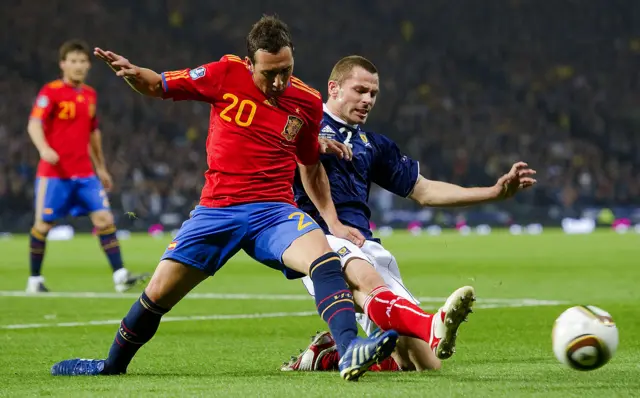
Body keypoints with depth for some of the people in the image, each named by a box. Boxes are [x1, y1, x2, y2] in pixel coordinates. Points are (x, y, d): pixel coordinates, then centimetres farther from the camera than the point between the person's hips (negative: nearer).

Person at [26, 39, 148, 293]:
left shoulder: (90, 95, 12)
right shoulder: (51, 92, -7)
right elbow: (34, 125, -17)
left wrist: (101, 168, 26)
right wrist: (44, 148, -37)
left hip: (84, 173, 5)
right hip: (54, 172, -5)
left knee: (104, 218, -6)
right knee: (43, 224, 2)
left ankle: (120, 275, -9)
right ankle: (34, 280, 16)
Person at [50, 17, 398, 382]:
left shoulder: (308, 102, 1)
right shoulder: (226, 75, -4)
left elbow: (311, 166, 16)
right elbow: (158, 86, 6)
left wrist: (334, 222, 11)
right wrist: (131, 72, -16)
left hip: (274, 210, 0)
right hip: (218, 209, 0)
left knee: (324, 257, -30)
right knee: (159, 292, 2)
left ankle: (349, 351, -45)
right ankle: (113, 366, 26)